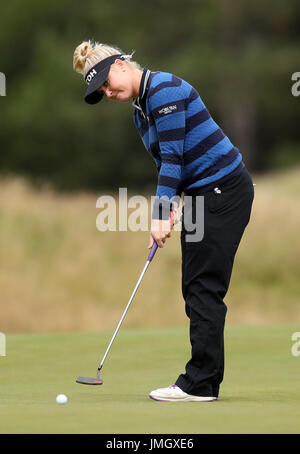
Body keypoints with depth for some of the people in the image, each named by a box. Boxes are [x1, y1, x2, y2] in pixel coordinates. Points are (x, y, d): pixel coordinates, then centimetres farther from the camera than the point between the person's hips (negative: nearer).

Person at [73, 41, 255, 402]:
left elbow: (173, 155, -20)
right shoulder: (140, 111, 15)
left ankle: (199, 384, -9)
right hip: (200, 194, 10)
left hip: (224, 188, -10)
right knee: (195, 288, 8)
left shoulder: (164, 90, -16)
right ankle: (205, 380, 10)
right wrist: (166, 211, 1)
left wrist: (160, 215, -22)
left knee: (204, 287, -10)